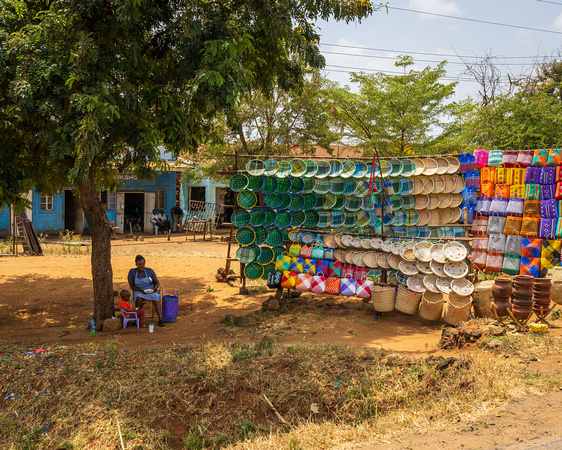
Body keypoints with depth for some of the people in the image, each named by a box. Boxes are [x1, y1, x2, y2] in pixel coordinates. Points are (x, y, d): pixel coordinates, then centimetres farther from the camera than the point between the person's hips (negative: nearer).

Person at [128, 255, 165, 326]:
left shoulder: (150, 271, 1)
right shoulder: (132, 272, -1)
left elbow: (157, 282, 8)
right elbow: (131, 286, -2)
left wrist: (155, 287, -16)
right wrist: (140, 290, -19)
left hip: (151, 290, 1)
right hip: (139, 291, -1)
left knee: (156, 297, -33)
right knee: (139, 298, -37)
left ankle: (160, 319, -42)